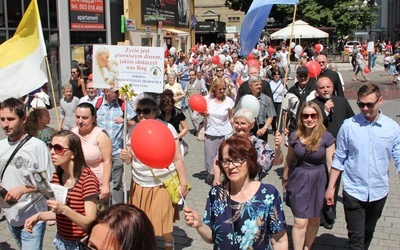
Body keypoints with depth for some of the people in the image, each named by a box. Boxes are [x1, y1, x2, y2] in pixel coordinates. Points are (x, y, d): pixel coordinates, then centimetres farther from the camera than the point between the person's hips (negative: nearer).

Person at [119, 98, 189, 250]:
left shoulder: (167, 128, -9)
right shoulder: (133, 130, 1)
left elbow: (178, 158, -6)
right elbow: (130, 159, 8)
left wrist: (183, 183, -6)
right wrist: (125, 157, -16)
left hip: (163, 184, -3)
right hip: (140, 184, 4)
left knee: (164, 228, 0)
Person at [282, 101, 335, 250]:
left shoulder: (326, 137, -10)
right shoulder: (294, 137, -3)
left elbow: (330, 163, -8)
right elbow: (289, 160, 10)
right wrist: (285, 178, 20)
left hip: (318, 181, 0)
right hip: (299, 180, 1)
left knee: (314, 219, 15)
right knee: (300, 222, -4)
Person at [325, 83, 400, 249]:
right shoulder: (348, 126, -8)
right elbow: (338, 159, -2)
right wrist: (331, 187, 0)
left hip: (379, 192, 2)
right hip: (353, 191, -2)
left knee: (368, 233, 20)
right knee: (356, 237, -1)